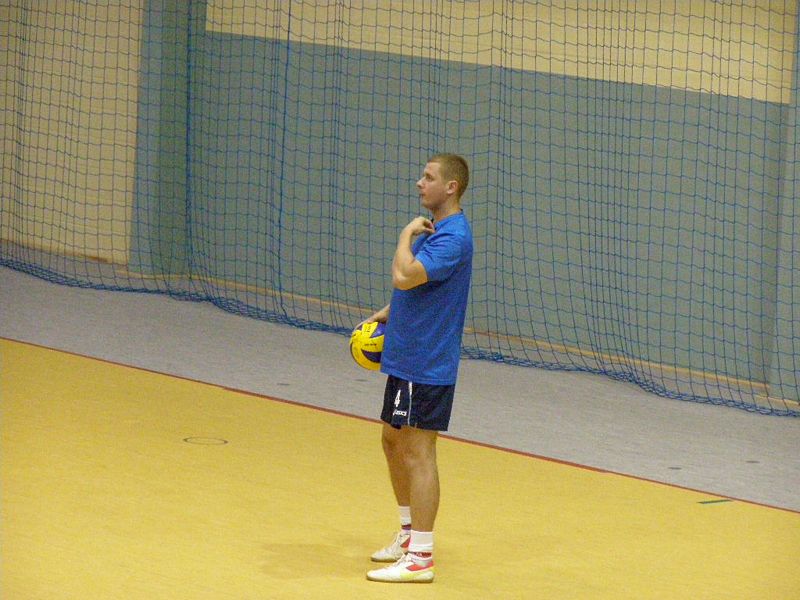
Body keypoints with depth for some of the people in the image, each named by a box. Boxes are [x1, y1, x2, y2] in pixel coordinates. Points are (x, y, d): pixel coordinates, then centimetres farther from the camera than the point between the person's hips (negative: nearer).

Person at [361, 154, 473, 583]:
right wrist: (385, 315, 13)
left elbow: (404, 276, -31)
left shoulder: (452, 237, -20)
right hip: (405, 357, 10)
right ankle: (409, 532, 34)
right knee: (393, 441, 20)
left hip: (427, 364, -10)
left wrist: (407, 234, -16)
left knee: (416, 453, -7)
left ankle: (420, 557, -3)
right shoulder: (434, 229, 13)